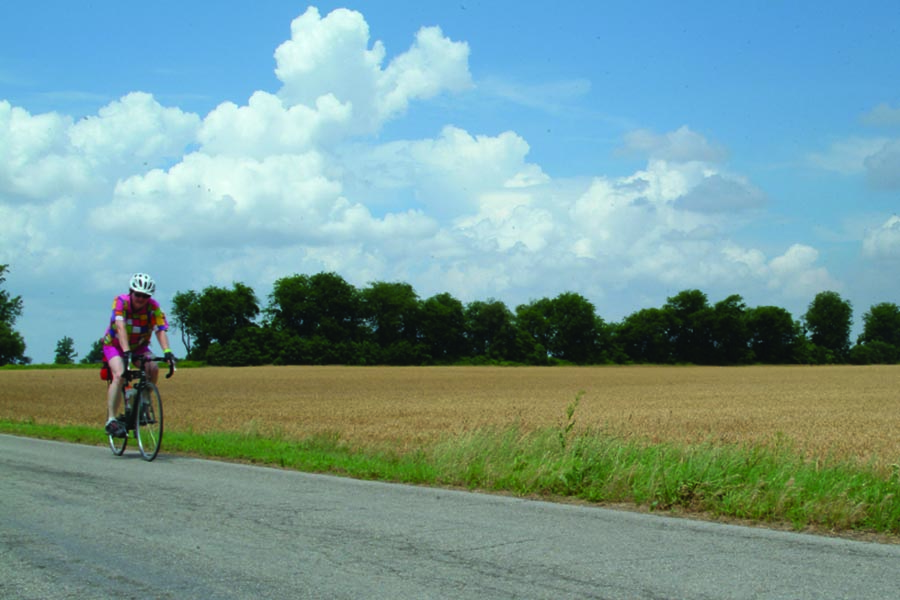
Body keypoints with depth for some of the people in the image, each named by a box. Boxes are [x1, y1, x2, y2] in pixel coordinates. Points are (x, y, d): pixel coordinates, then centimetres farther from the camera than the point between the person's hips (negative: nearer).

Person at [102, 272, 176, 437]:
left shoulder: (153, 307, -20)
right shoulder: (121, 302, -25)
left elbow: (160, 330, -30)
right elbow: (121, 327, -37)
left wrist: (167, 351, -47)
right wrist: (126, 352, -50)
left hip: (139, 346, 3)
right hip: (115, 345, -3)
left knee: (153, 368, -25)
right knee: (119, 375, -28)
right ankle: (111, 420, -26)